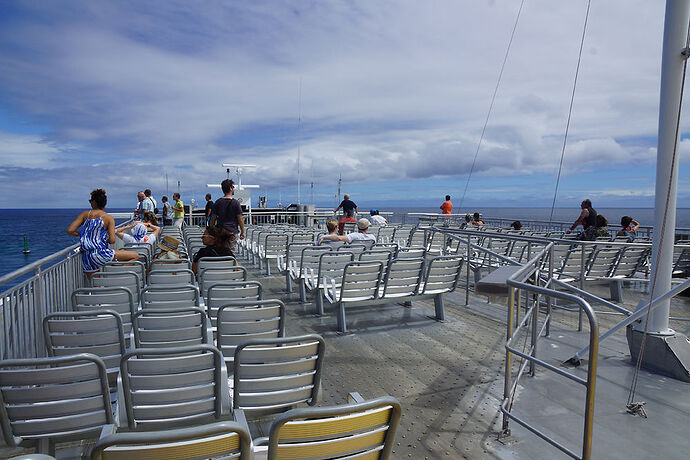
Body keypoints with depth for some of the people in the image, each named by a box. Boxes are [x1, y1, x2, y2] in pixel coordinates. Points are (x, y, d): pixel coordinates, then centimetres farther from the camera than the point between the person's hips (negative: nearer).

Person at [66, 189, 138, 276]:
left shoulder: (85, 214, 8)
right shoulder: (109, 218, -2)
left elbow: (69, 231, 0)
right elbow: (112, 240, -11)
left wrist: (81, 234, 19)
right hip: (100, 255, -5)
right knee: (135, 256, -3)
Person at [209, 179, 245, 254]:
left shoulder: (217, 202, 3)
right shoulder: (235, 203, -8)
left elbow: (213, 219, 5)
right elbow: (240, 219, -6)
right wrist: (242, 232, 3)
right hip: (232, 232, -3)